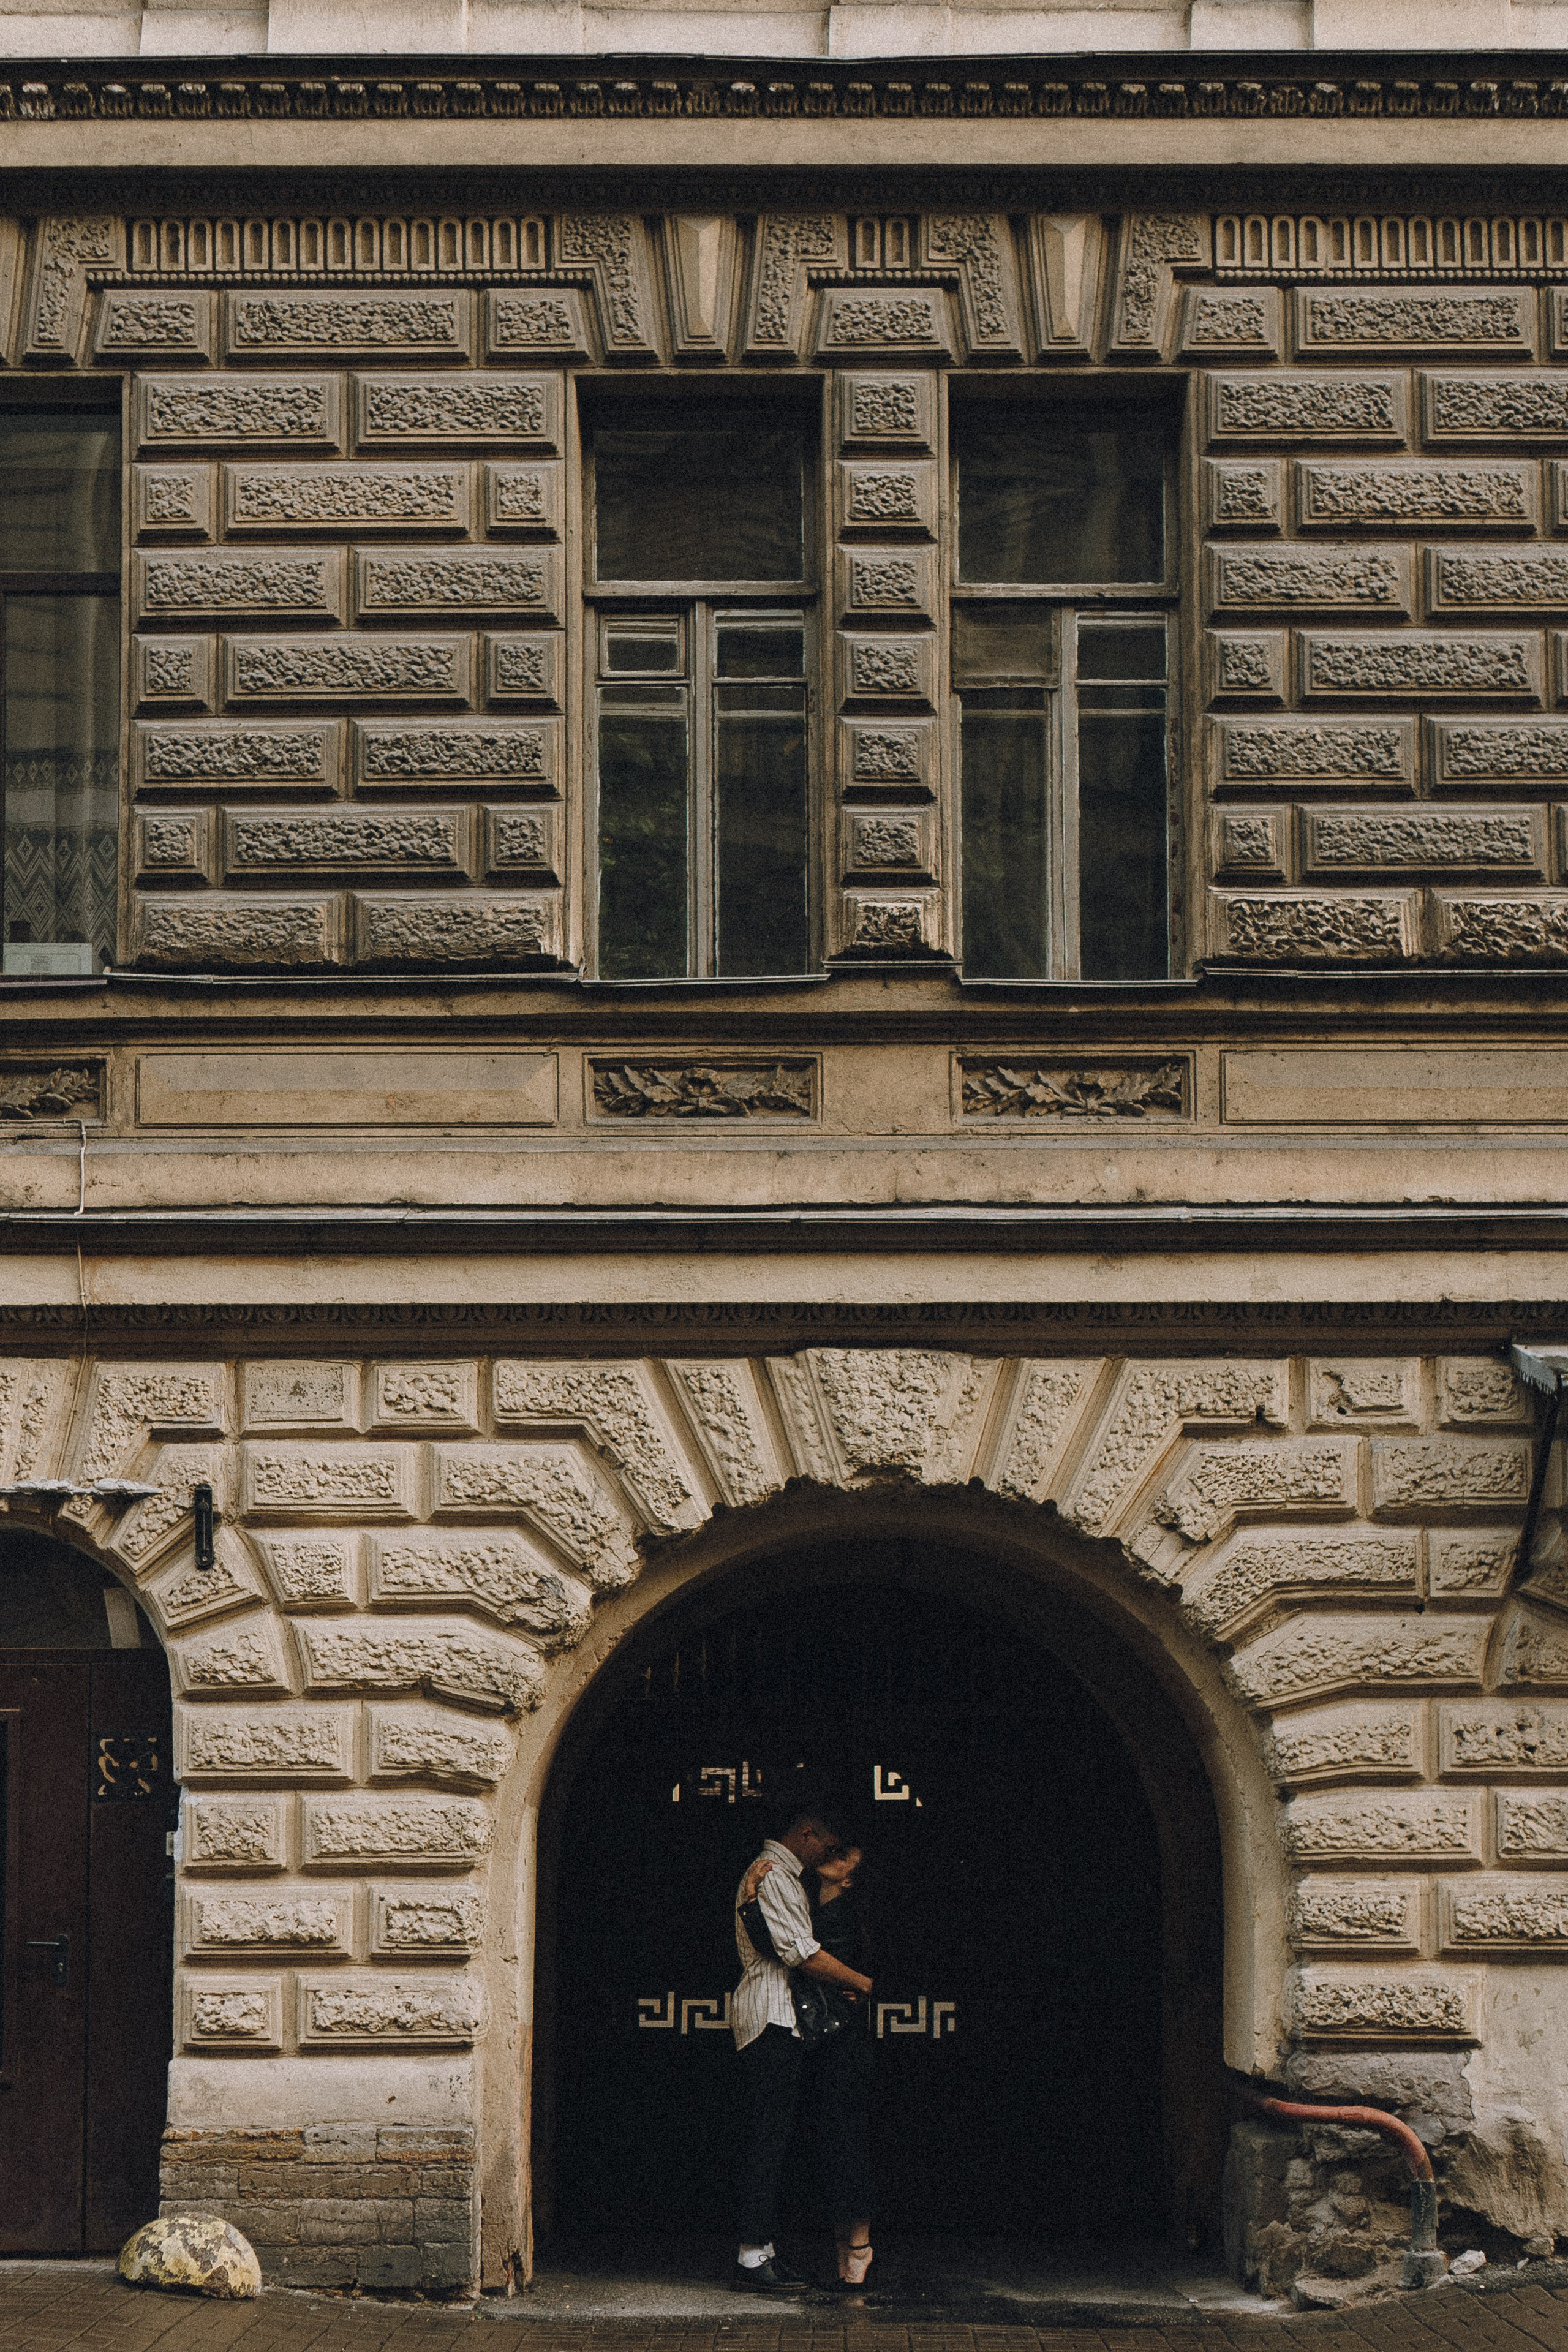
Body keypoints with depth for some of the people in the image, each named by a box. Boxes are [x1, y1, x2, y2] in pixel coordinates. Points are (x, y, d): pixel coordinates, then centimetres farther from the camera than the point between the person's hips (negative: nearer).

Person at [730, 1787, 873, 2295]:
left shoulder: (782, 1875, 23)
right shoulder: (773, 1875, -11)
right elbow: (801, 1951, -17)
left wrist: (838, 1985, 12)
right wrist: (864, 1983, -8)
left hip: (781, 2020, 11)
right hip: (771, 2019, -11)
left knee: (771, 2139, 9)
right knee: (769, 2138, -11)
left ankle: (761, 2250, 10)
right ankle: (753, 2258, -12)